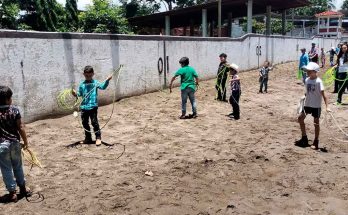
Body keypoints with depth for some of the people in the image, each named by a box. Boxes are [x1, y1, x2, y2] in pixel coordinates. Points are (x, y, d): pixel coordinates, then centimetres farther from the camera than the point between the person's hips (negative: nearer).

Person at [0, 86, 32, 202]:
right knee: (18, 167, 18)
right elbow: (21, 127, -7)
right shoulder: (14, 110, -9)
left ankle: (12, 192, 14)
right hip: (15, 143, 1)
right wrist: (25, 141, 4)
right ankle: (23, 188, 30)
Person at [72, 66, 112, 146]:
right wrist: (76, 94, -5)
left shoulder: (95, 83, -1)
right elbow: (80, 94, 16)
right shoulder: (82, 84, 8)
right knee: (85, 123, 12)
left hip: (93, 106, -4)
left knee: (94, 122, -5)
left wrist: (107, 80, -33)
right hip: (84, 107, 5)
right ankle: (88, 138, 26)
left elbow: (103, 86, -17)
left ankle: (98, 137, 7)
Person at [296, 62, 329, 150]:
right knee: (300, 118, 7)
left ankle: (316, 142, 16)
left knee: (316, 123, 3)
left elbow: (323, 94, -20)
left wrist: (326, 106, -25)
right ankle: (304, 138, 22)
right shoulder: (307, 80, 3)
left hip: (316, 106, -7)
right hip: (307, 104, 7)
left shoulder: (318, 81, -17)